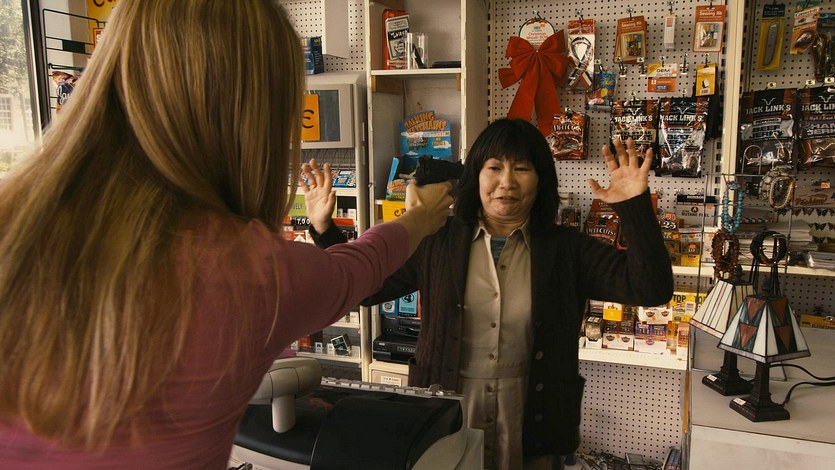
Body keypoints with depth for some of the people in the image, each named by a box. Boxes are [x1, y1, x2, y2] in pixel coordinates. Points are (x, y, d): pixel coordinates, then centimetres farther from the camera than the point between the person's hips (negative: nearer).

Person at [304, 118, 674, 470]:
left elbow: (651, 289, -11)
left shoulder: (566, 249, -4)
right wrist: (323, 229, -10)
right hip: (446, 414, 1)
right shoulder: (439, 241, -3)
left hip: (530, 420, 0)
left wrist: (635, 206, -22)